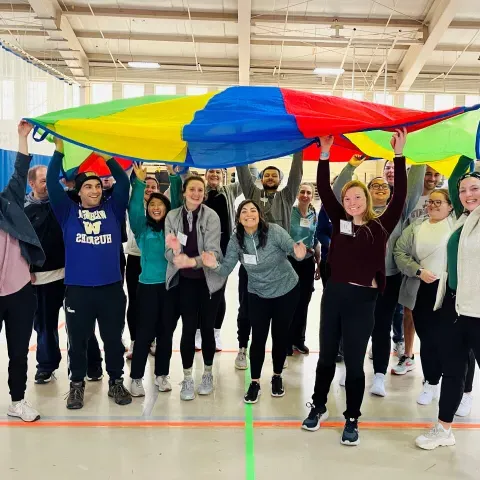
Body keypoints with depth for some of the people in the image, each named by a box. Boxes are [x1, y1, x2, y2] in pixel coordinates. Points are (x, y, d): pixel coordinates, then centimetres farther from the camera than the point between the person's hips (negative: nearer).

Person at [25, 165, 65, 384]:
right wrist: (27, 269, -5)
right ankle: (46, 364, 22)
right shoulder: (24, 209, 1)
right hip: (41, 275, -1)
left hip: (67, 271, 1)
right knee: (45, 323, 8)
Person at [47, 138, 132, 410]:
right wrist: (59, 151, -4)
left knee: (113, 339, 12)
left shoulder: (113, 209, 6)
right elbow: (52, 184, -2)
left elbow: (124, 182, 0)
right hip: (78, 289, 0)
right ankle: (77, 384, 30)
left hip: (111, 287, 1)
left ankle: (116, 382, 29)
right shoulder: (68, 211, 4)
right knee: (78, 340, 12)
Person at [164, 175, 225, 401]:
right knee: (188, 328, 0)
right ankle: (187, 378, 16)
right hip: (185, 280, 1)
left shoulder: (211, 216, -12)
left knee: (207, 327, 8)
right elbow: (169, 249, -8)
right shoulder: (172, 216, -3)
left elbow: (213, 250, -20)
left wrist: (193, 261, -37)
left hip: (210, 279, -1)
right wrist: (176, 255, -32)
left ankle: (208, 373, 28)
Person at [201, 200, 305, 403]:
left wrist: (300, 254, -49)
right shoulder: (236, 241, -13)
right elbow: (227, 269, -14)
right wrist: (215, 265, -36)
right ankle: (255, 382, 18)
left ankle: (277, 377, 32)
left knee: (280, 334, 11)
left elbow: (293, 248, -26)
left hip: (287, 290, -1)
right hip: (258, 294, 2)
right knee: (258, 338, 0)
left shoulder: (274, 231, -23)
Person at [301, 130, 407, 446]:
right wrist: (325, 154, -6)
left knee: (354, 362, 7)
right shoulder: (340, 221, 6)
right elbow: (324, 191, 1)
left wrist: (399, 155, -10)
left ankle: (352, 420, 24)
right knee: (327, 356, 15)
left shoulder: (381, 226, 1)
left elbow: (400, 196, -6)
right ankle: (318, 407, 34)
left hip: (363, 299, -2)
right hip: (334, 294, 2)